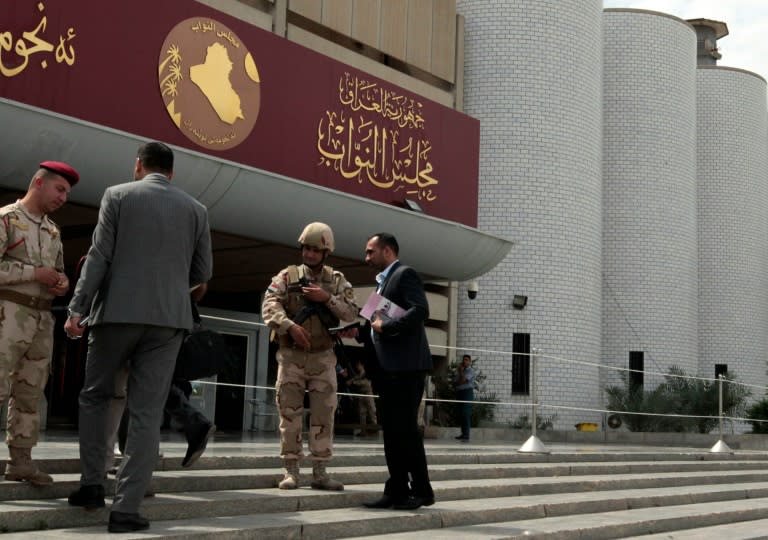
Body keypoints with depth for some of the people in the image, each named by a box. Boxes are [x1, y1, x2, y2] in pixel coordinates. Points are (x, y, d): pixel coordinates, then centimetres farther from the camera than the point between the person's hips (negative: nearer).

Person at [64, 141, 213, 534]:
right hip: (169, 317, 1)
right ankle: (126, 508, -2)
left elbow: (99, 256, -5)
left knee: (95, 396, 18)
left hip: (119, 311, -1)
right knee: (147, 412, 1)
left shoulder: (118, 195, 3)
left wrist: (77, 309, -5)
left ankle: (92, 483, 13)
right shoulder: (195, 209, 9)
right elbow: (203, 272, 11)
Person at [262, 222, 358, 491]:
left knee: (324, 414, 1)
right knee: (290, 413, 0)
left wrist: (327, 298, -16)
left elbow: (351, 313, -2)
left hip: (323, 358, 1)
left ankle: (320, 472, 8)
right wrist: (290, 325, -26)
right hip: (291, 356, -1)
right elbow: (269, 306, -10)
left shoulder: (337, 281, 8)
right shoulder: (287, 276, 3)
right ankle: (291, 471, 5)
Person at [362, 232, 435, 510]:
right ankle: (397, 491, 11)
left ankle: (421, 490, -1)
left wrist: (384, 326, -17)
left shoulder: (405, 274, -6)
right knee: (391, 429, 8)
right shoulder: (384, 281, 23)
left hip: (405, 366, -10)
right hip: (388, 367, 10)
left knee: (405, 428, -8)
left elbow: (420, 310, -20)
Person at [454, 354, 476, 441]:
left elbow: (463, 380, -15)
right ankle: (463, 433, 12)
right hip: (459, 392, 8)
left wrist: (461, 371, -2)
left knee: (466, 413, -15)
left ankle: (466, 435, -19)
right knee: (461, 414, 7)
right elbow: (455, 382, 14)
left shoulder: (471, 371, -1)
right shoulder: (460, 371, 22)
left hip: (467, 392, -8)